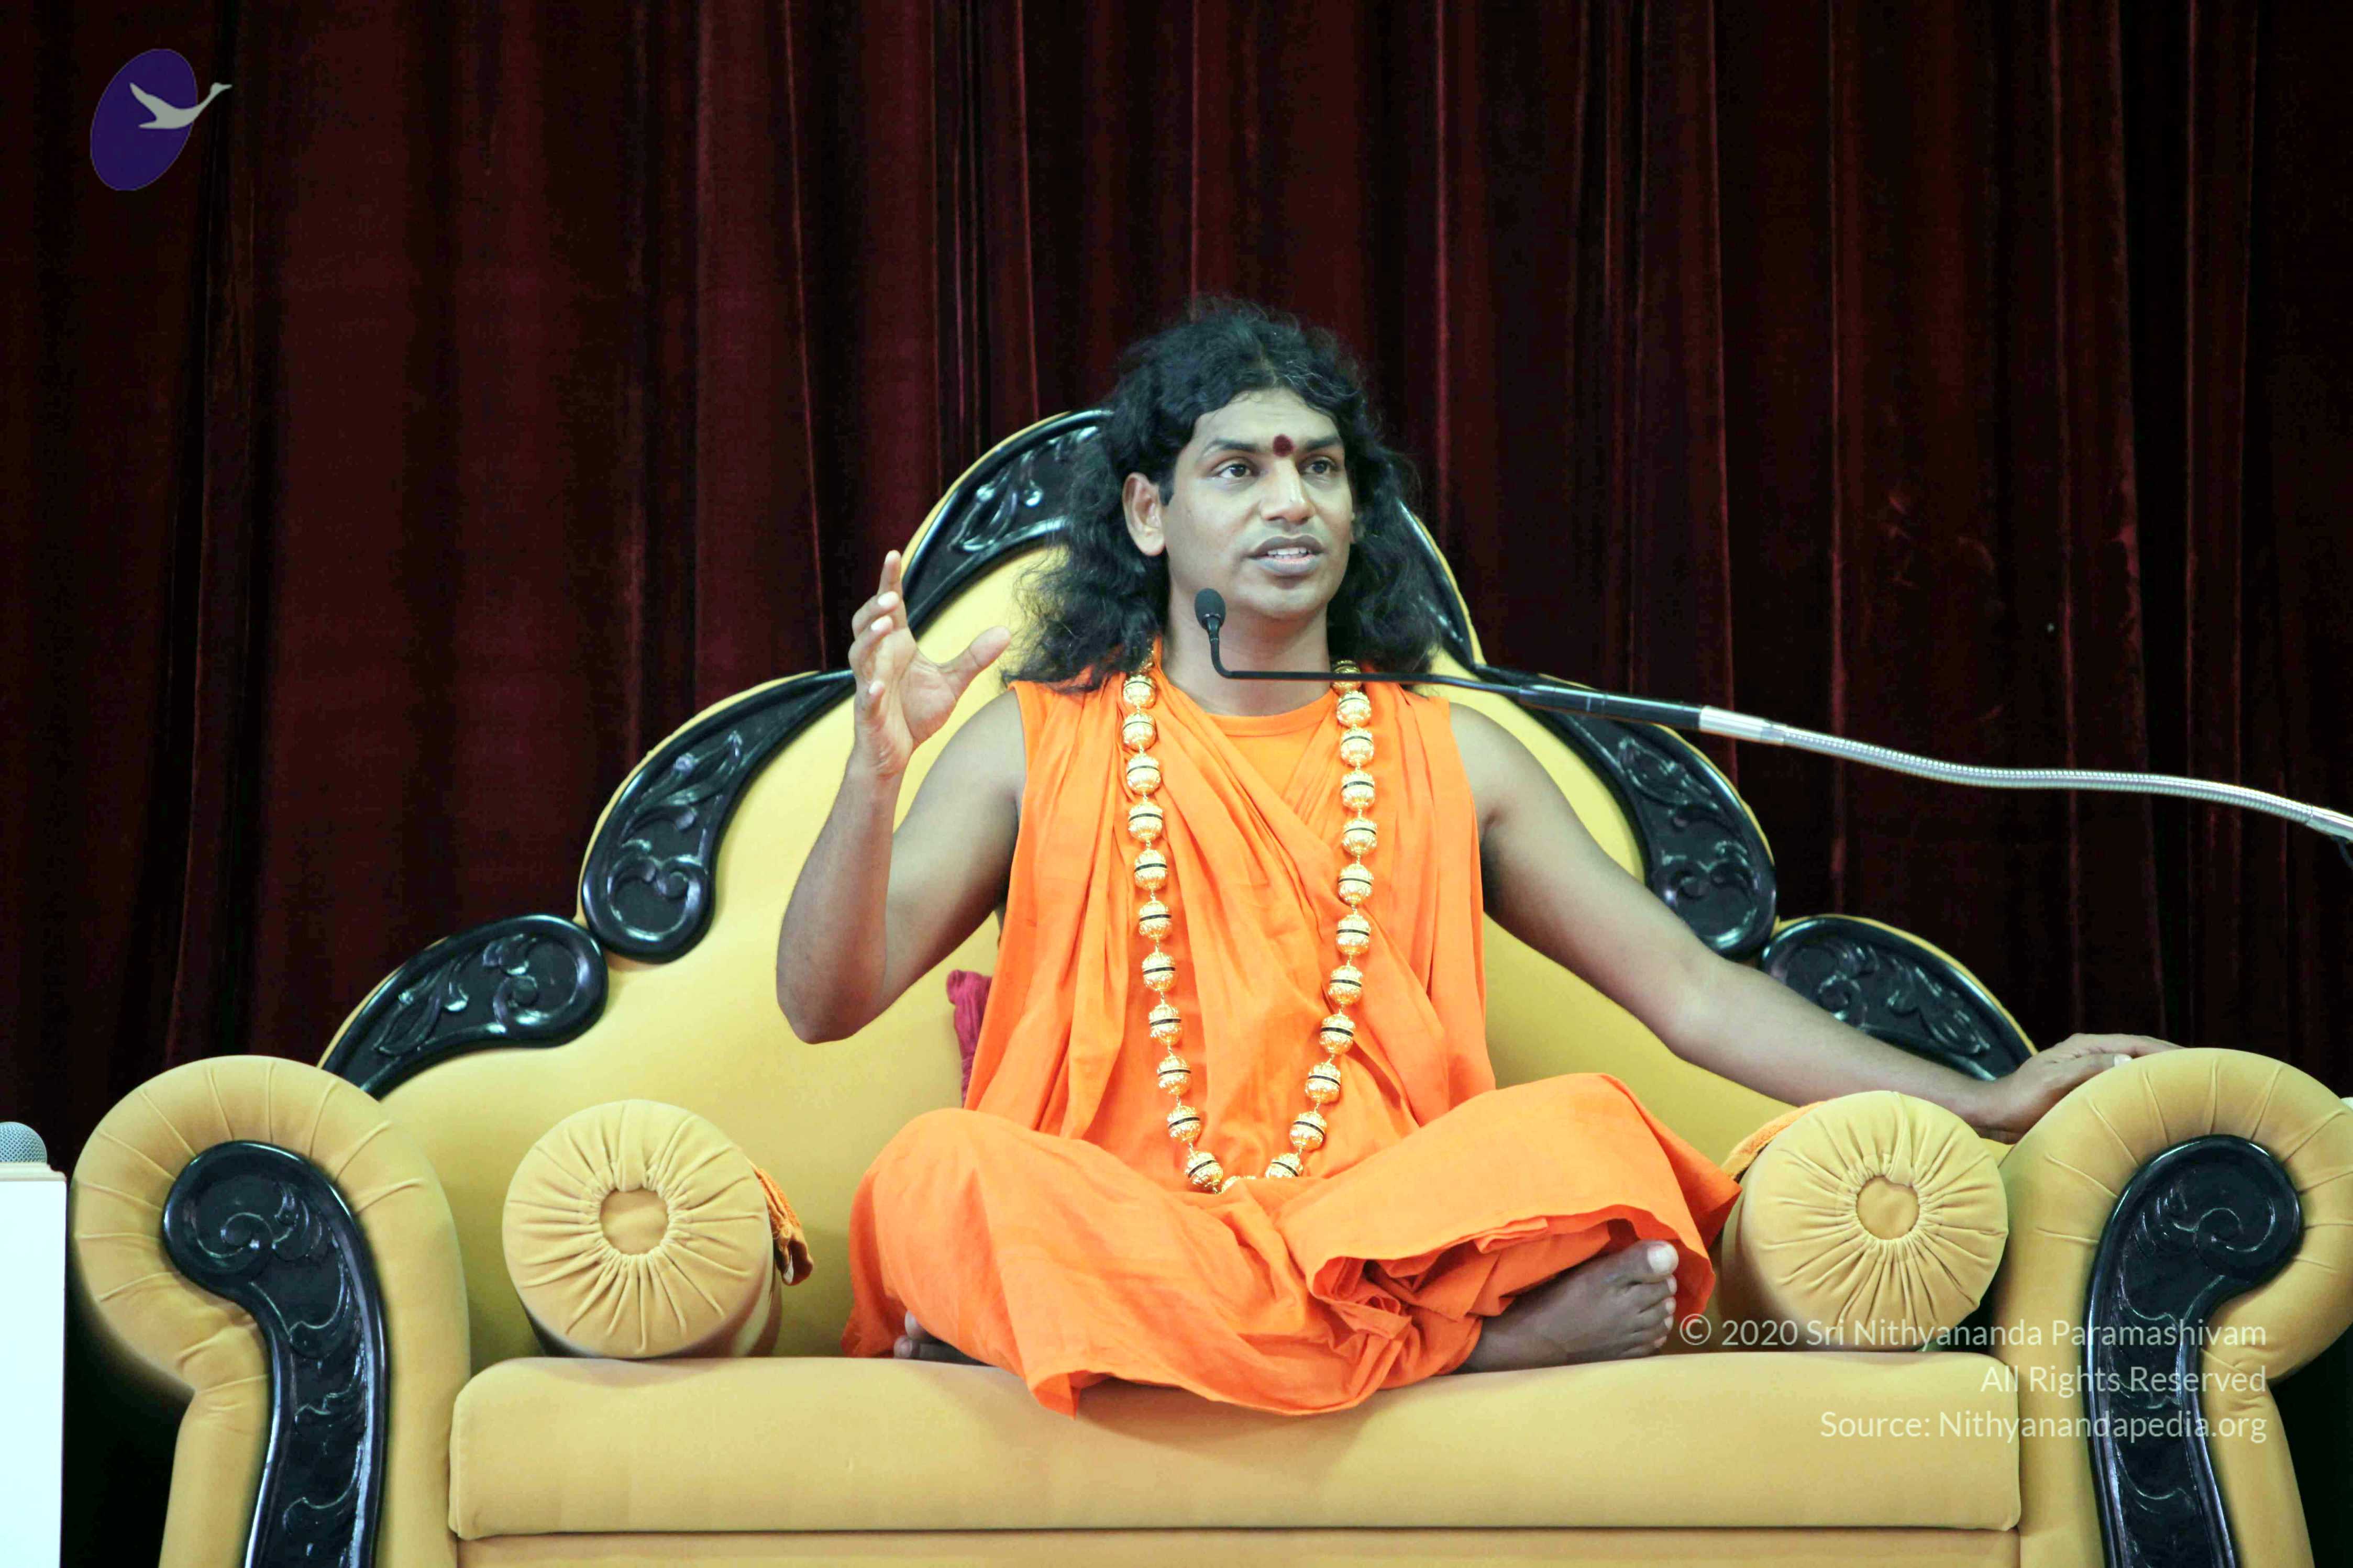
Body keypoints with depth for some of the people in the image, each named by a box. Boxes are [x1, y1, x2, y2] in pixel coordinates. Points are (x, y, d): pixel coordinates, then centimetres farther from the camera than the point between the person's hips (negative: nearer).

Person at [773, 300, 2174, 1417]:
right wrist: (878, 770, -15)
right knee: (939, 1172, -35)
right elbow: (827, 1003, 3)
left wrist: (1986, 1105, 4)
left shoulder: (1451, 758, 19)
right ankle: (1470, 1339, -29)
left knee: (1590, 1129, -28)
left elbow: (1690, 991, 14)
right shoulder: (1037, 745, 13)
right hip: (1113, 1226, -1)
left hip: (1388, 1215, 1)